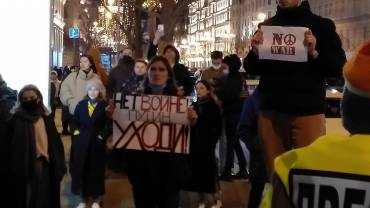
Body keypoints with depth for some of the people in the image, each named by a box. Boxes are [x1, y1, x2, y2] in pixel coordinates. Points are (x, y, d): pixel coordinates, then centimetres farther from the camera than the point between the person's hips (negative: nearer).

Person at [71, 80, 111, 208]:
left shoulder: (104, 106, -1)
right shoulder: (80, 105, 6)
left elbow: (108, 125, -3)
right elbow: (75, 122, 7)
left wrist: (102, 136, -12)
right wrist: (76, 134, -4)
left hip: (97, 143, -2)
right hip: (82, 142, 2)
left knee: (96, 170, 6)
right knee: (81, 169, 4)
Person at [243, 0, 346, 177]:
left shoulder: (321, 25, 3)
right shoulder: (266, 26, 12)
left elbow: (339, 67, -1)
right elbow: (252, 69, 14)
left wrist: (314, 53, -18)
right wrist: (255, 52, -6)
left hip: (307, 111, -2)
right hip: (270, 111, 3)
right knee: (274, 172, 7)